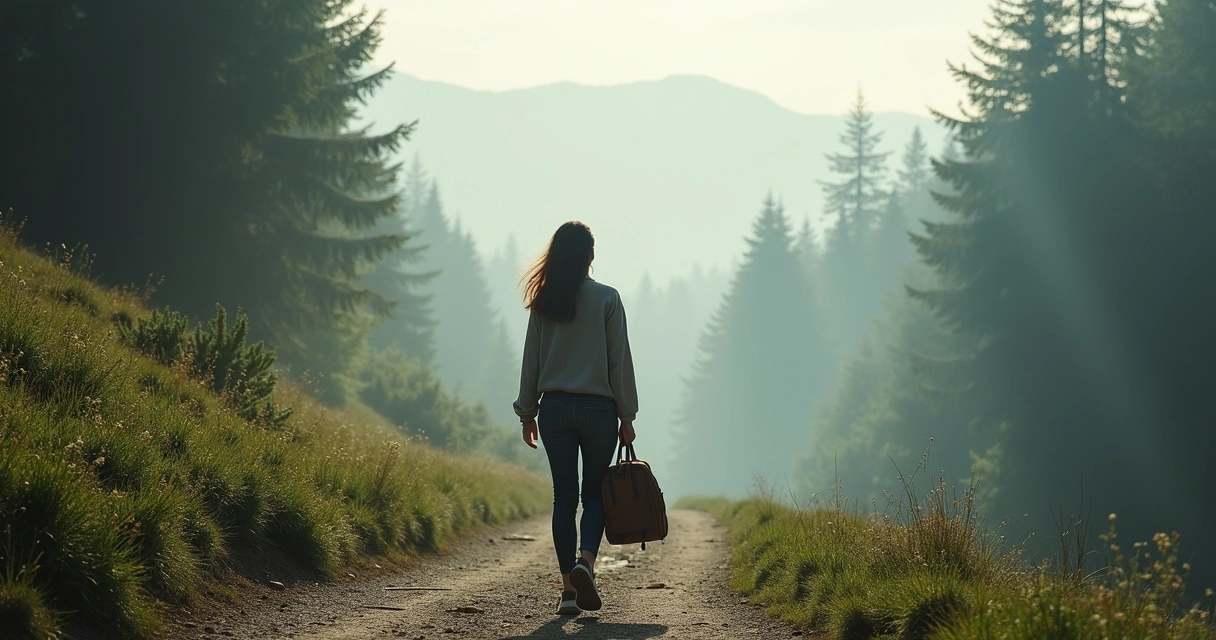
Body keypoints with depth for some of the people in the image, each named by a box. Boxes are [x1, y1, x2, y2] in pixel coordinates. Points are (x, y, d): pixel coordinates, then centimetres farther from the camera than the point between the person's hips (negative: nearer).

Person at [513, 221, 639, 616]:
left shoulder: (544, 302, 3)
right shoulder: (606, 299, -4)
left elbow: (531, 361, 6)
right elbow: (620, 361, -4)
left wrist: (527, 412, 14)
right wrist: (626, 416, 2)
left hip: (555, 407, 2)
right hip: (597, 407, -2)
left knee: (564, 496, 6)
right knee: (595, 492, 8)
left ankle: (568, 587, 2)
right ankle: (586, 559, -18)